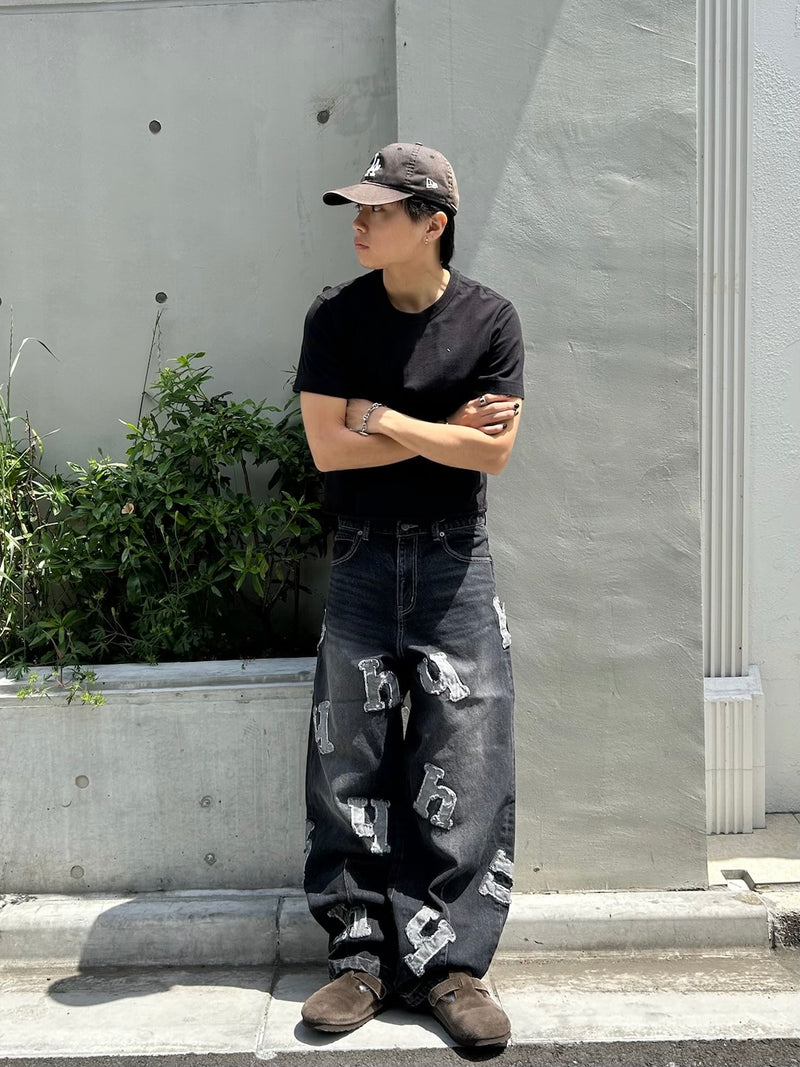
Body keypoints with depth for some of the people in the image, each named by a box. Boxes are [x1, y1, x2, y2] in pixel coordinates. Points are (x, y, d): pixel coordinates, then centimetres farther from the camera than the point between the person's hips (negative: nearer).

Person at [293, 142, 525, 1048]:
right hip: (363, 563, 1)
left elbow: (494, 452, -9)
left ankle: (447, 964, 7)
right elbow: (328, 447, -8)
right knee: (349, 769, 1)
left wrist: (385, 419, -10)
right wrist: (445, 431, -8)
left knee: (466, 769, -4)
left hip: (456, 564, -1)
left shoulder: (489, 319, -1)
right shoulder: (335, 317, 1)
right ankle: (361, 957, 13)